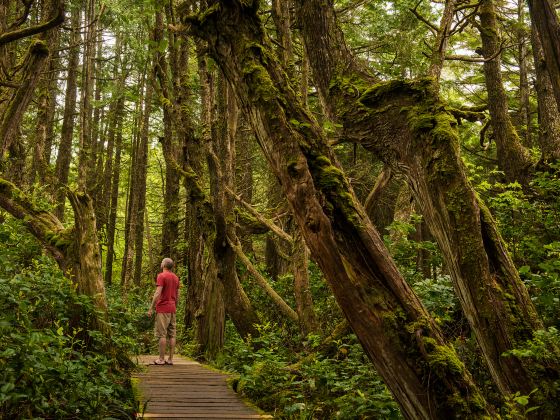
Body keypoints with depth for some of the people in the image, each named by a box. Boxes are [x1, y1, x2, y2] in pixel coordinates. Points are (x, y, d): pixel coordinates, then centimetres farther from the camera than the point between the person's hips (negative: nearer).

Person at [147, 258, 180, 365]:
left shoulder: (161, 276, -9)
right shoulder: (176, 278, 14)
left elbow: (158, 294, -16)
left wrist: (151, 308, -12)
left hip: (163, 309, -7)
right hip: (172, 309, 7)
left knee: (162, 334, -5)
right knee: (172, 335, 6)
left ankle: (161, 359, -4)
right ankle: (170, 359, 8)